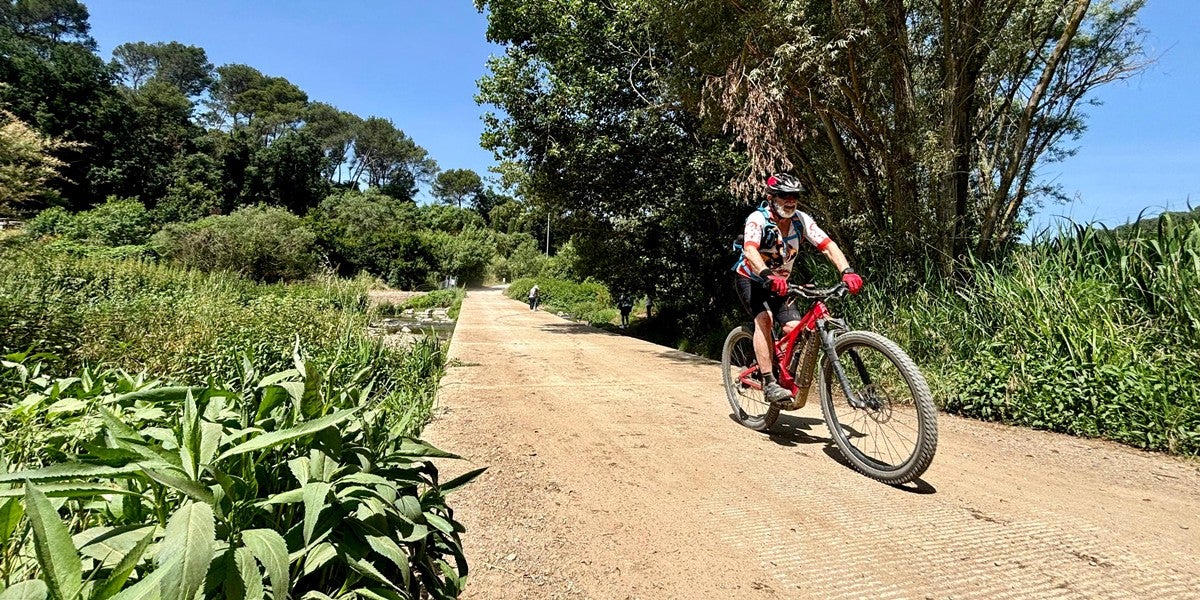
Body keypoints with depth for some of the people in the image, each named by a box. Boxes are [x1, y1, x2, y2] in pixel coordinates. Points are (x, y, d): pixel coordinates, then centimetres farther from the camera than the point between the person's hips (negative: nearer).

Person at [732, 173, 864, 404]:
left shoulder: (802, 220, -11)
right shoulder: (758, 219, -24)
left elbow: (828, 246, -21)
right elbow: (750, 250, -42)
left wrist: (847, 271, -38)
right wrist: (768, 276, -60)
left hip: (780, 283, 5)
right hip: (751, 279, -4)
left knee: (795, 329, -13)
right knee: (764, 318, -31)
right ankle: (769, 384, -27)